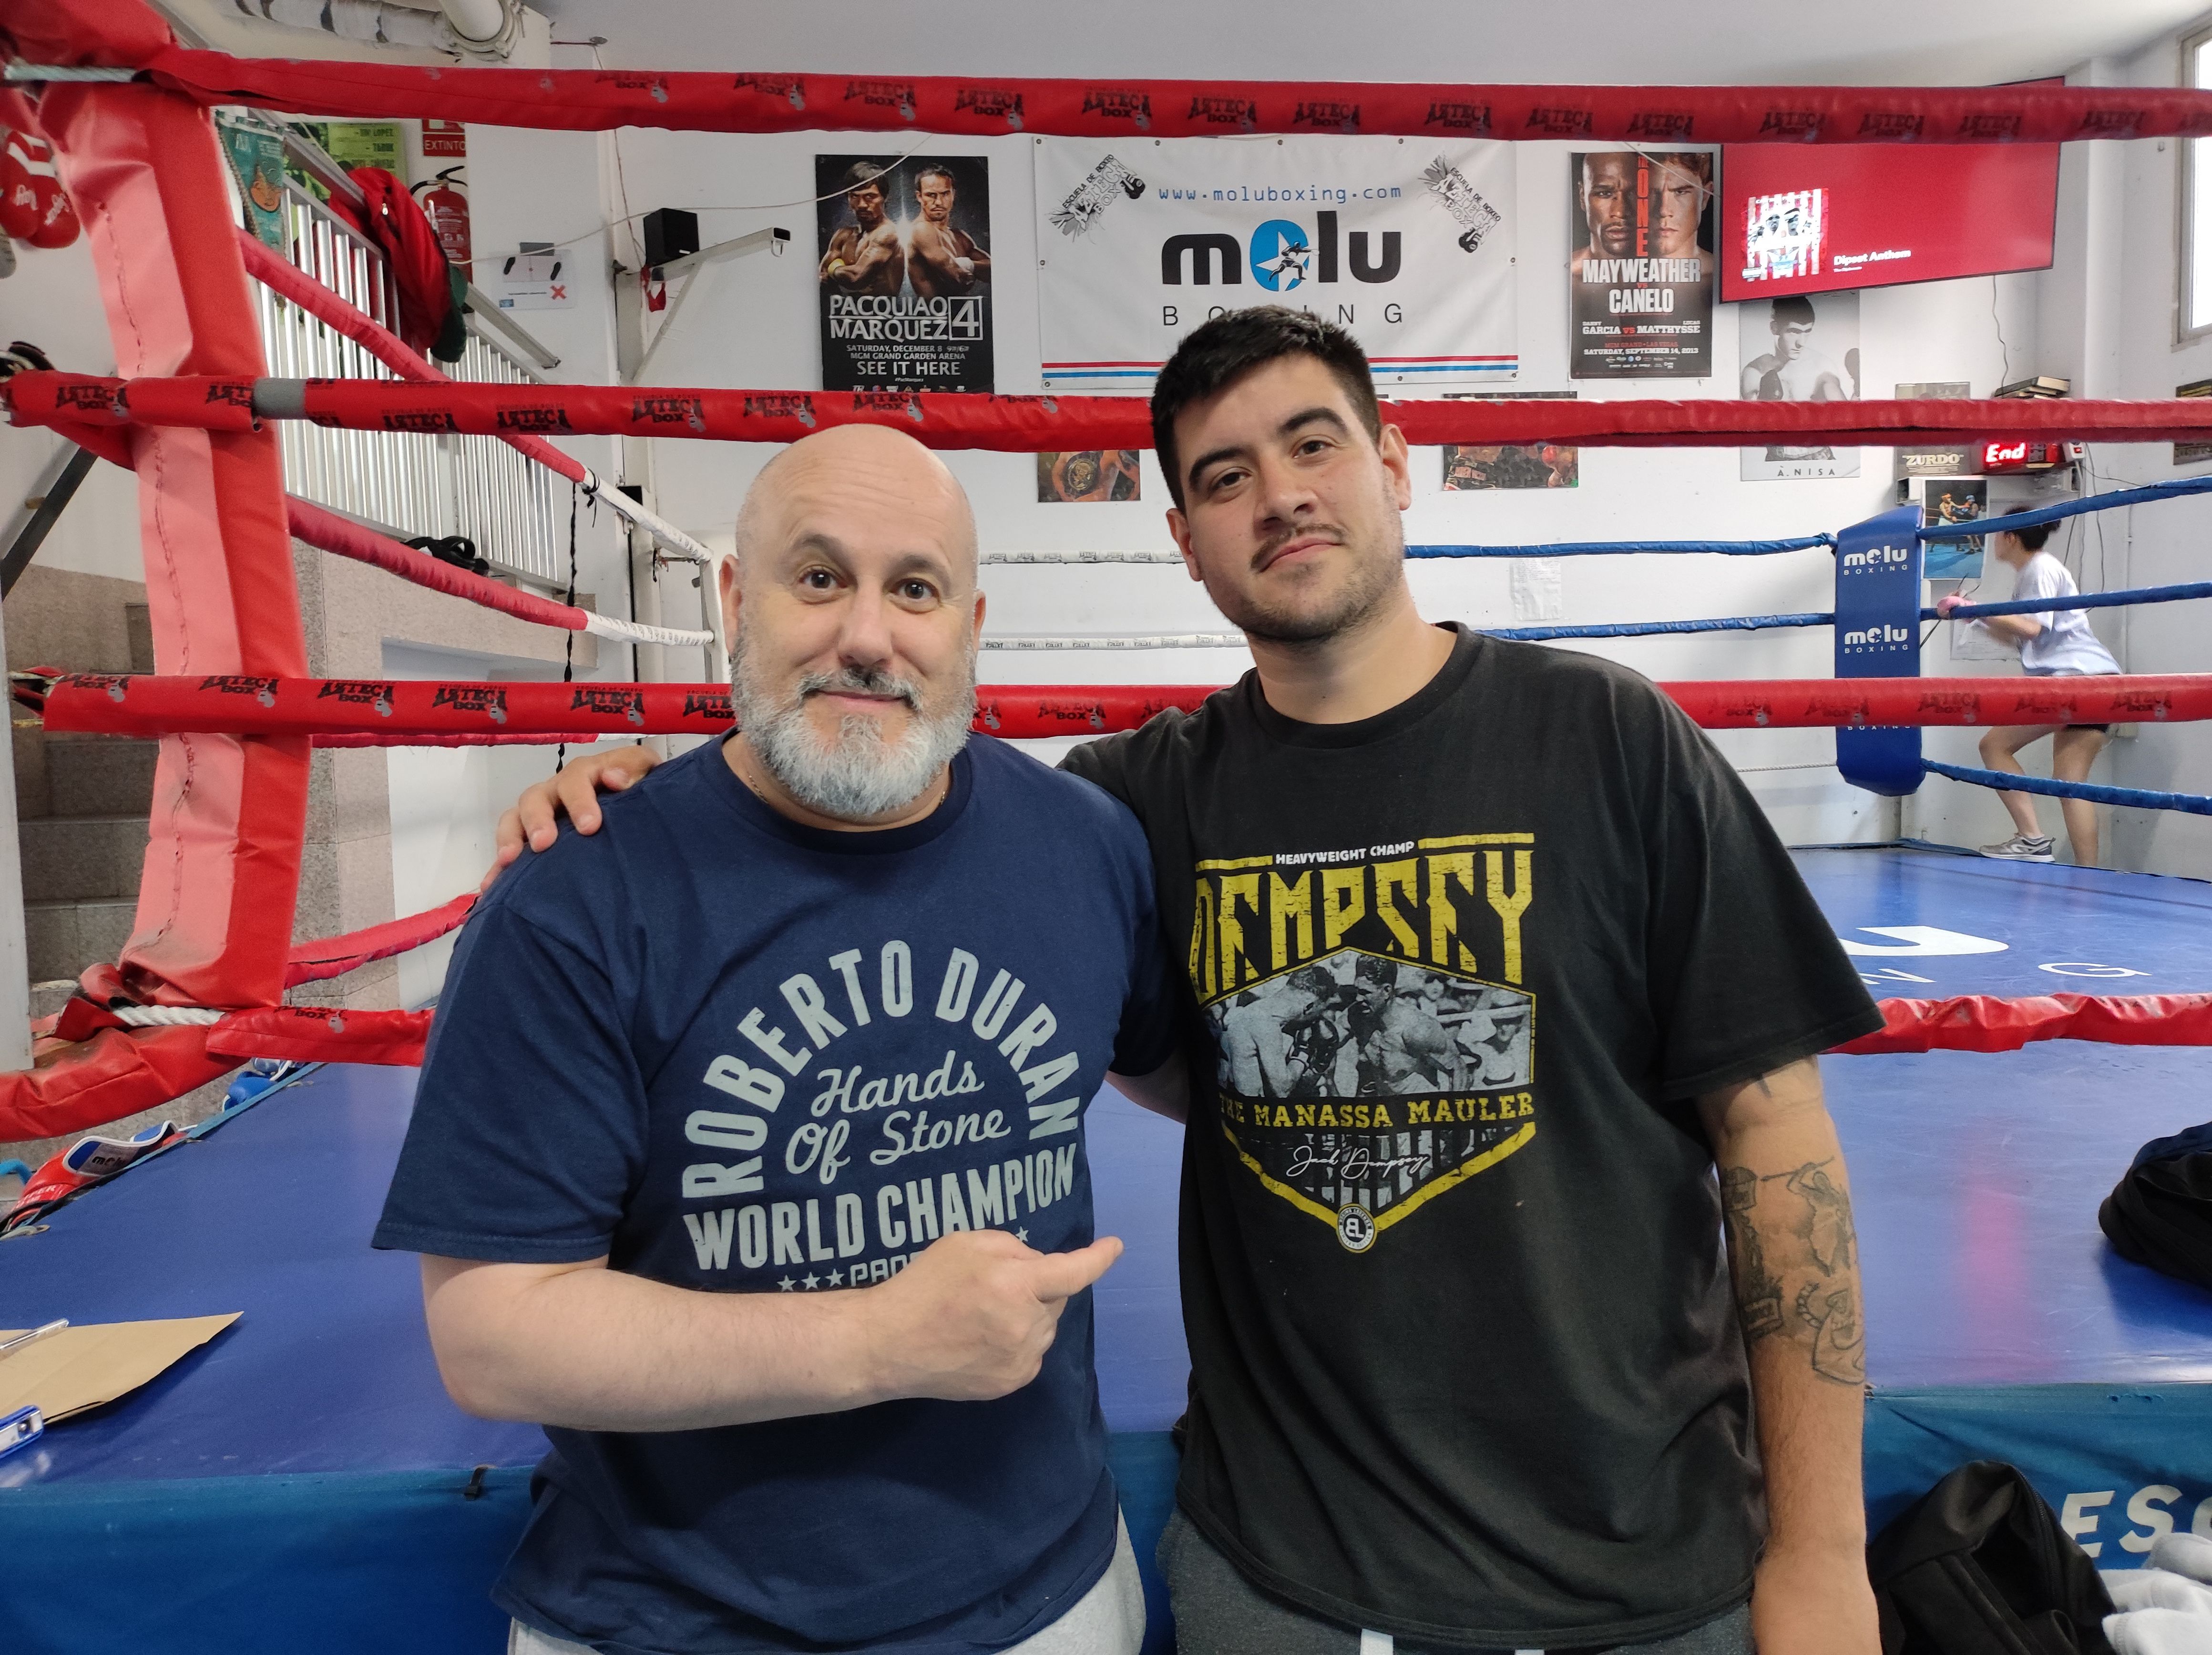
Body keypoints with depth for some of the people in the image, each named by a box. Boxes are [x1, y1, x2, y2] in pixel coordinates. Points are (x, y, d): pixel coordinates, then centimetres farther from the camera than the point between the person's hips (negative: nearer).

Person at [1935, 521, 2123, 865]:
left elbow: (2033, 628, -17)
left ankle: (2032, 839, -13)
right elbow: (2020, 637, 26)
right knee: (2070, 783, 3)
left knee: (1995, 744, -9)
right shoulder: (2027, 574, 24)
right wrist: (1974, 617, 22)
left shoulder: (2042, 568, -4)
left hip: (2079, 675, -9)